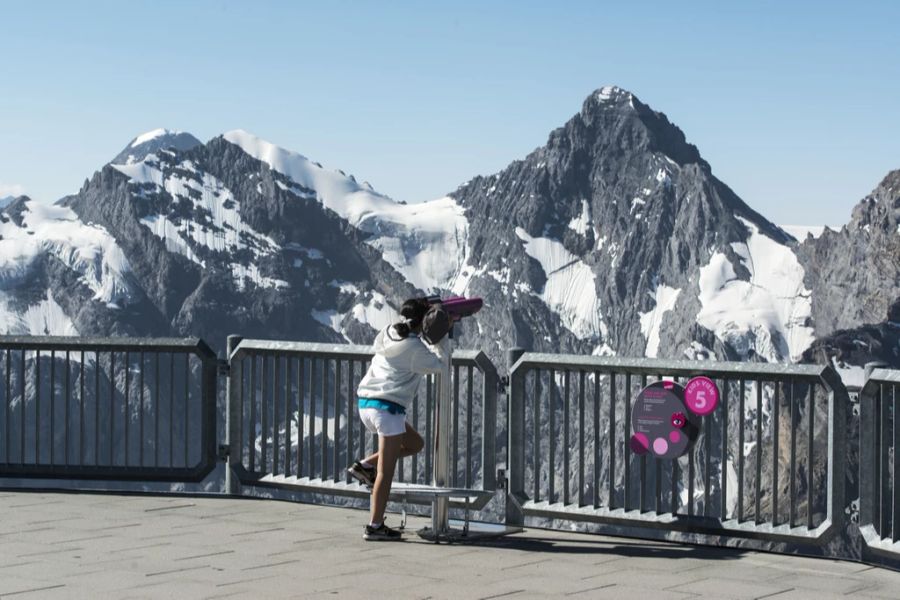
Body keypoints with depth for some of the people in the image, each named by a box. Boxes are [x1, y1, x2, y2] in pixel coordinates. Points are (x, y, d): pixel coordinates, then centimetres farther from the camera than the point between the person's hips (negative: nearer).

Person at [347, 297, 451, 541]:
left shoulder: (387, 333, 8)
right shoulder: (414, 348, -12)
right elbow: (437, 365, 0)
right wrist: (441, 338, 7)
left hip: (366, 403, 8)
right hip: (388, 407, -8)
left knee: (415, 443, 23)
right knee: (385, 473, -2)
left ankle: (365, 465, 12)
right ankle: (375, 527, -1)